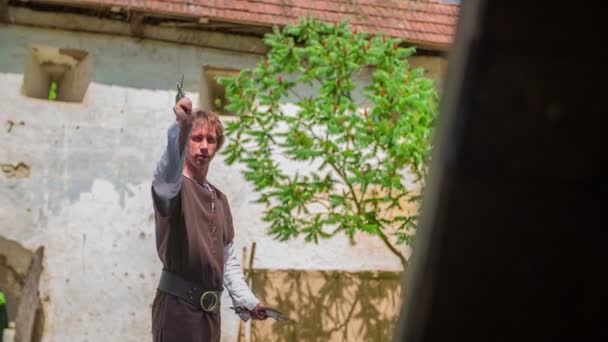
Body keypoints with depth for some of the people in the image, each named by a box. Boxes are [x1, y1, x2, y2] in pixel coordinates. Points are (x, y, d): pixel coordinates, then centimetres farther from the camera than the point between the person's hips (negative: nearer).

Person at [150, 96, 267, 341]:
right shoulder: (172, 186, -3)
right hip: (177, 304, -7)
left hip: (210, 309, 7)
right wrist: (182, 127, -46)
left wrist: (247, 301, 17)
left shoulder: (219, 200, 20)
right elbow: (170, 168, -29)